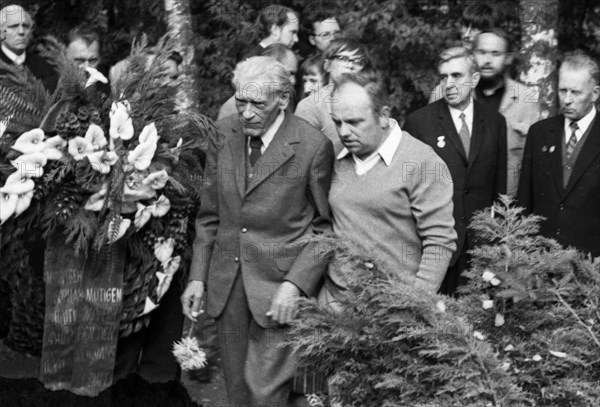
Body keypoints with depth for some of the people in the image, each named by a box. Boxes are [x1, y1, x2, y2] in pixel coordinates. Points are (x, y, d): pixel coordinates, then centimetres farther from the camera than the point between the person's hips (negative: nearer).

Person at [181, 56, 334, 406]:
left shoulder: (314, 146, -12)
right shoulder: (223, 134, 3)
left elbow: (325, 227, -6)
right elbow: (210, 215, 10)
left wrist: (296, 284, -16)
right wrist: (198, 276, 6)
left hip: (282, 284, -5)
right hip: (226, 283, 5)